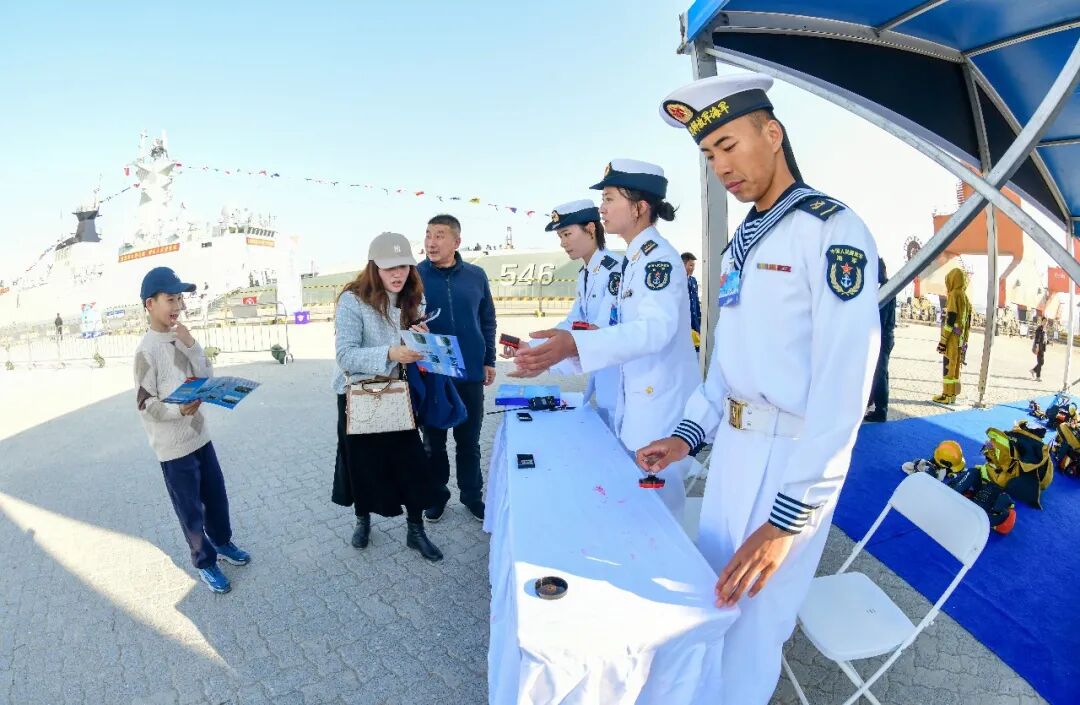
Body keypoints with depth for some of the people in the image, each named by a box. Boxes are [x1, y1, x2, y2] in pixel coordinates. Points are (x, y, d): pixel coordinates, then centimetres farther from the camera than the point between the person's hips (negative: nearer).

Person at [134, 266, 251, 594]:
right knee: (190, 509, 9)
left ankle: (222, 542, 42)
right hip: (173, 446, -7)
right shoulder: (147, 349, -17)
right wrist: (178, 410, -34)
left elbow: (208, 377, 0)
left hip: (199, 435, 7)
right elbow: (145, 404, -16)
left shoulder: (181, 339, 4)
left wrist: (191, 345, -11)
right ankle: (205, 562, 28)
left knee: (217, 496, 20)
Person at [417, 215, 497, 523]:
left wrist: (489, 361, 7)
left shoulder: (476, 276, 1)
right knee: (433, 442, 14)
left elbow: (487, 320, 9)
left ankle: (472, 495, 30)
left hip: (470, 374, 1)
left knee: (469, 441, 14)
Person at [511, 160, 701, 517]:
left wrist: (575, 344, -47)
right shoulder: (634, 259, 12)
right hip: (635, 399, 9)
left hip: (662, 402, -9)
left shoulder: (659, 257, -17)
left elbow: (656, 327, -34)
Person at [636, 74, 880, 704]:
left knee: (751, 626, 7)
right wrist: (689, 435, 8)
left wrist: (789, 516, -22)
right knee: (711, 599, 22)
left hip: (791, 459, -7)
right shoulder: (741, 243, 11)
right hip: (732, 443, 8)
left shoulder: (833, 231, -15)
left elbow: (843, 386, -21)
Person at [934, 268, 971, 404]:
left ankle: (947, 395, -5)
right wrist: (964, 341, 19)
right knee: (955, 365, 11)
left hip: (952, 338, -8)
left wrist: (943, 340, -15)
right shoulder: (966, 297, 15)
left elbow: (950, 319, -16)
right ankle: (953, 394, 15)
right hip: (960, 339, 8)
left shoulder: (954, 294, -11)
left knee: (948, 365, -6)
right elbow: (967, 322, 15)